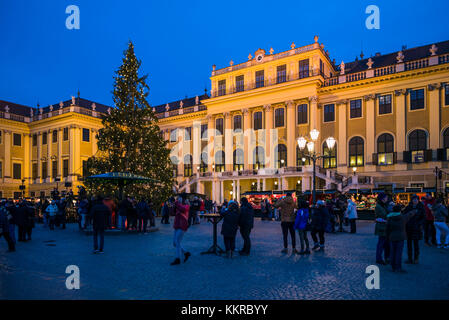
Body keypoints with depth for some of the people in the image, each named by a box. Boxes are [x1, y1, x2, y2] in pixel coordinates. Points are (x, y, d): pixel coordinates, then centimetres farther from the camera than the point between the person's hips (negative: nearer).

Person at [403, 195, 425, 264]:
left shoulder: (421, 208, -1)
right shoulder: (408, 207, 4)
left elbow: (424, 217, 1)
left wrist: (419, 224, -12)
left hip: (416, 228, -2)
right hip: (408, 227, 2)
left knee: (416, 243, 1)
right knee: (409, 243, 6)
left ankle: (416, 258, 15)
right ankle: (410, 259, 15)